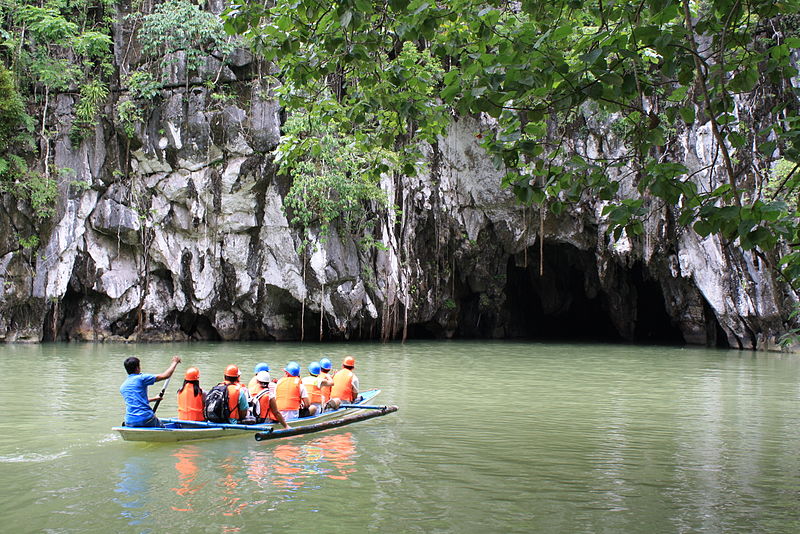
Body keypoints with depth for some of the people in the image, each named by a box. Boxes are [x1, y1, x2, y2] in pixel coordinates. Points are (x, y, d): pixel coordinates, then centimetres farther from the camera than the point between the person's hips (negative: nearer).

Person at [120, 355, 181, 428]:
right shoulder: (140, 378, -5)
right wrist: (175, 362, 12)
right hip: (146, 420, -5)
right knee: (163, 428, 18)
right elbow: (165, 376, -4)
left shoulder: (122, 387, 15)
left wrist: (154, 399, 44)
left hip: (130, 423, 5)